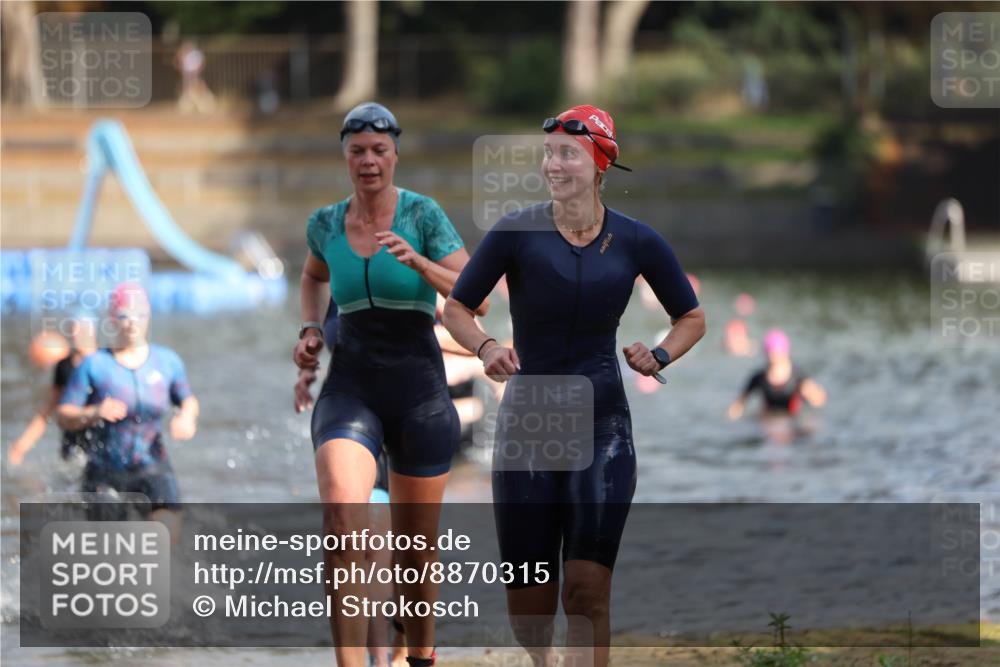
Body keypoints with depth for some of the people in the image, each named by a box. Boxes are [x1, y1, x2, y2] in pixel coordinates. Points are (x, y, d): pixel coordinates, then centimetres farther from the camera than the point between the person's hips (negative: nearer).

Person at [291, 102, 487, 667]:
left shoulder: (423, 214, -6)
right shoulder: (327, 224, 5)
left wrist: (418, 262, -26)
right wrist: (310, 331, 12)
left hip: (420, 391, -1)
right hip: (350, 391, 1)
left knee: (416, 547, 10)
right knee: (343, 516, -27)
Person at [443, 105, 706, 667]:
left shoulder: (636, 241, 0)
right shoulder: (518, 232, -5)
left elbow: (692, 317, 14)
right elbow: (457, 307, 5)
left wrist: (660, 355, -5)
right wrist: (485, 347, -15)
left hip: (603, 425, 0)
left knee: (587, 589, -12)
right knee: (527, 596, 3)